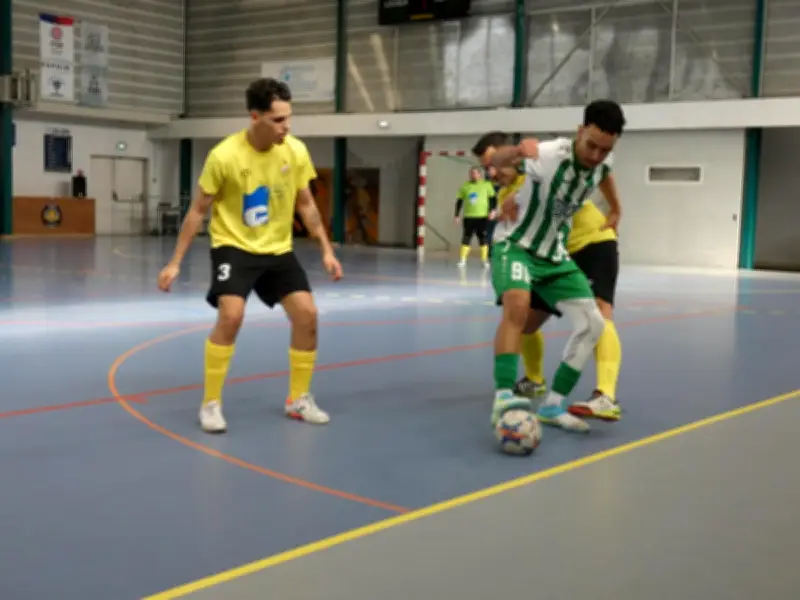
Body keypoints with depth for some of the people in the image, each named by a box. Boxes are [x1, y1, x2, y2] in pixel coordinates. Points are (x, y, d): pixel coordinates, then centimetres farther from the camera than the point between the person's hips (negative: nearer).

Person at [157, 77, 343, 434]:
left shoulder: (296, 151, -9)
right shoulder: (224, 156, -20)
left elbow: (306, 205, 6)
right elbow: (198, 211, -9)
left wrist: (326, 250, 2)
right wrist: (175, 262, -10)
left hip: (277, 248, 4)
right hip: (234, 246, -4)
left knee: (307, 314, -5)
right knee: (231, 316, -23)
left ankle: (298, 399, 14)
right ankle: (211, 403, -6)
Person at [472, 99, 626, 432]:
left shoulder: (602, 163, -7)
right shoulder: (549, 155, -27)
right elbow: (492, 158, -34)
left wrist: (615, 211, 30)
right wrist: (506, 160, -57)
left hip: (555, 255, 7)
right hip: (514, 246, -7)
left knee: (592, 324, -2)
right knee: (518, 304, -36)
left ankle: (553, 406, 7)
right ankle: (503, 398, -38)